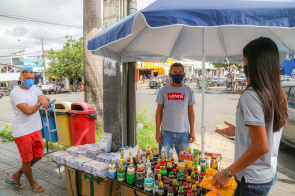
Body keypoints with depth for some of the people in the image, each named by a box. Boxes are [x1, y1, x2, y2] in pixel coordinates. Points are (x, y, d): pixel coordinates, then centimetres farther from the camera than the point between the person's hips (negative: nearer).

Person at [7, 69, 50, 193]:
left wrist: (44, 98, -20)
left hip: (35, 130, 8)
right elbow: (28, 111, -23)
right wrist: (40, 103, -8)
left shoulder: (33, 88, 9)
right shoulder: (16, 92, -16)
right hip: (23, 132, -8)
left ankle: (17, 175, 35)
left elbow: (45, 97, 3)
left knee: (38, 156, 17)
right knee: (27, 159, 9)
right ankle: (32, 183, 30)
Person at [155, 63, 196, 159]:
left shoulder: (188, 91, 6)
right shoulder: (163, 90, 2)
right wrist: (157, 131, -1)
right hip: (166, 132, -1)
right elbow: (159, 111, 4)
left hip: (183, 132, 1)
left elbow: (191, 111, 9)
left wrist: (192, 131, 4)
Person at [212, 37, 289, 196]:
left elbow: (261, 147, -26)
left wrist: (228, 172, -19)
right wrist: (238, 131, 18)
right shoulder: (278, 95, 3)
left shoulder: (251, 96, -23)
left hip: (252, 181, -8)